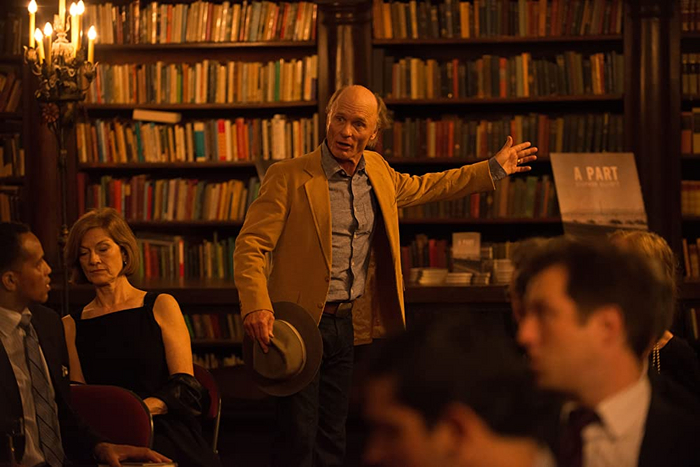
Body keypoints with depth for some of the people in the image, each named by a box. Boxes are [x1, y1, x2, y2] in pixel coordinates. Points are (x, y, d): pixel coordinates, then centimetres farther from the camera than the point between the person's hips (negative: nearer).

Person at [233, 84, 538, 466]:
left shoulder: (377, 170, 7)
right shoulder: (288, 176, -13)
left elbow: (418, 188, 27)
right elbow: (250, 244, -15)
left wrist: (494, 169, 28)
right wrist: (256, 306, -32)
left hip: (347, 322, 6)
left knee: (332, 436, 14)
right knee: (298, 436, -5)